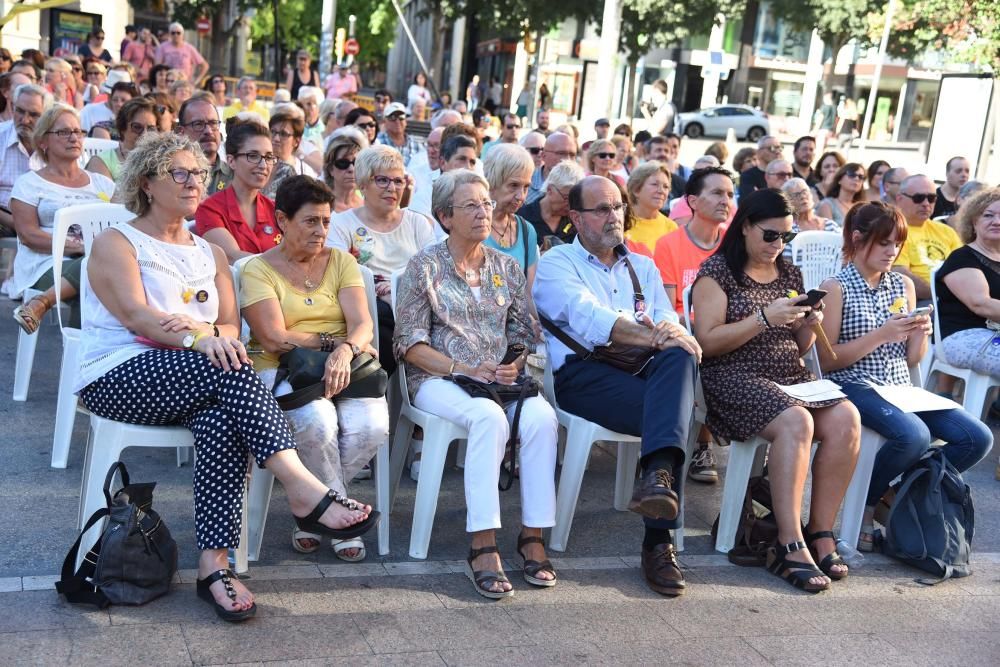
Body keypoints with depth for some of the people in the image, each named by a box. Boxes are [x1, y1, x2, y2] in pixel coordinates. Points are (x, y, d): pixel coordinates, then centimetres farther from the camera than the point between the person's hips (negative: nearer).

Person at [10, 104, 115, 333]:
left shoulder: (102, 183, 24)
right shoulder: (29, 183, 13)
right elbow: (28, 234, -1)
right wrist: (77, 246, -15)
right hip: (47, 265, -3)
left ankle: (41, 303, -31)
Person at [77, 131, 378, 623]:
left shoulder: (210, 254, 20)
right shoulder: (116, 243, 4)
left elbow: (231, 327, 7)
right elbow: (136, 314, -14)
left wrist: (205, 330, -17)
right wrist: (198, 339, -31)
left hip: (189, 381, 4)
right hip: (117, 376, -4)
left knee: (221, 421, -32)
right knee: (226, 368, -32)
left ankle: (214, 564, -35)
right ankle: (305, 492, -38)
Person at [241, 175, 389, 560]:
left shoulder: (340, 262, 14)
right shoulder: (259, 270, 4)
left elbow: (362, 324, 0)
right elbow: (274, 339, -9)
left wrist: (346, 350, -21)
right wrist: (331, 341, -6)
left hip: (344, 368, 3)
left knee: (372, 425, -28)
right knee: (317, 421, -35)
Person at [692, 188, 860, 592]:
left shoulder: (790, 274, 18)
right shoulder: (718, 271, -1)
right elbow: (707, 342, -10)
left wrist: (808, 327, -1)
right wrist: (765, 318, -17)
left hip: (790, 375, 6)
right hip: (734, 377, -6)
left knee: (846, 420, -23)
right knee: (795, 423, -34)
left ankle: (820, 533, -14)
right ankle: (790, 547, -30)